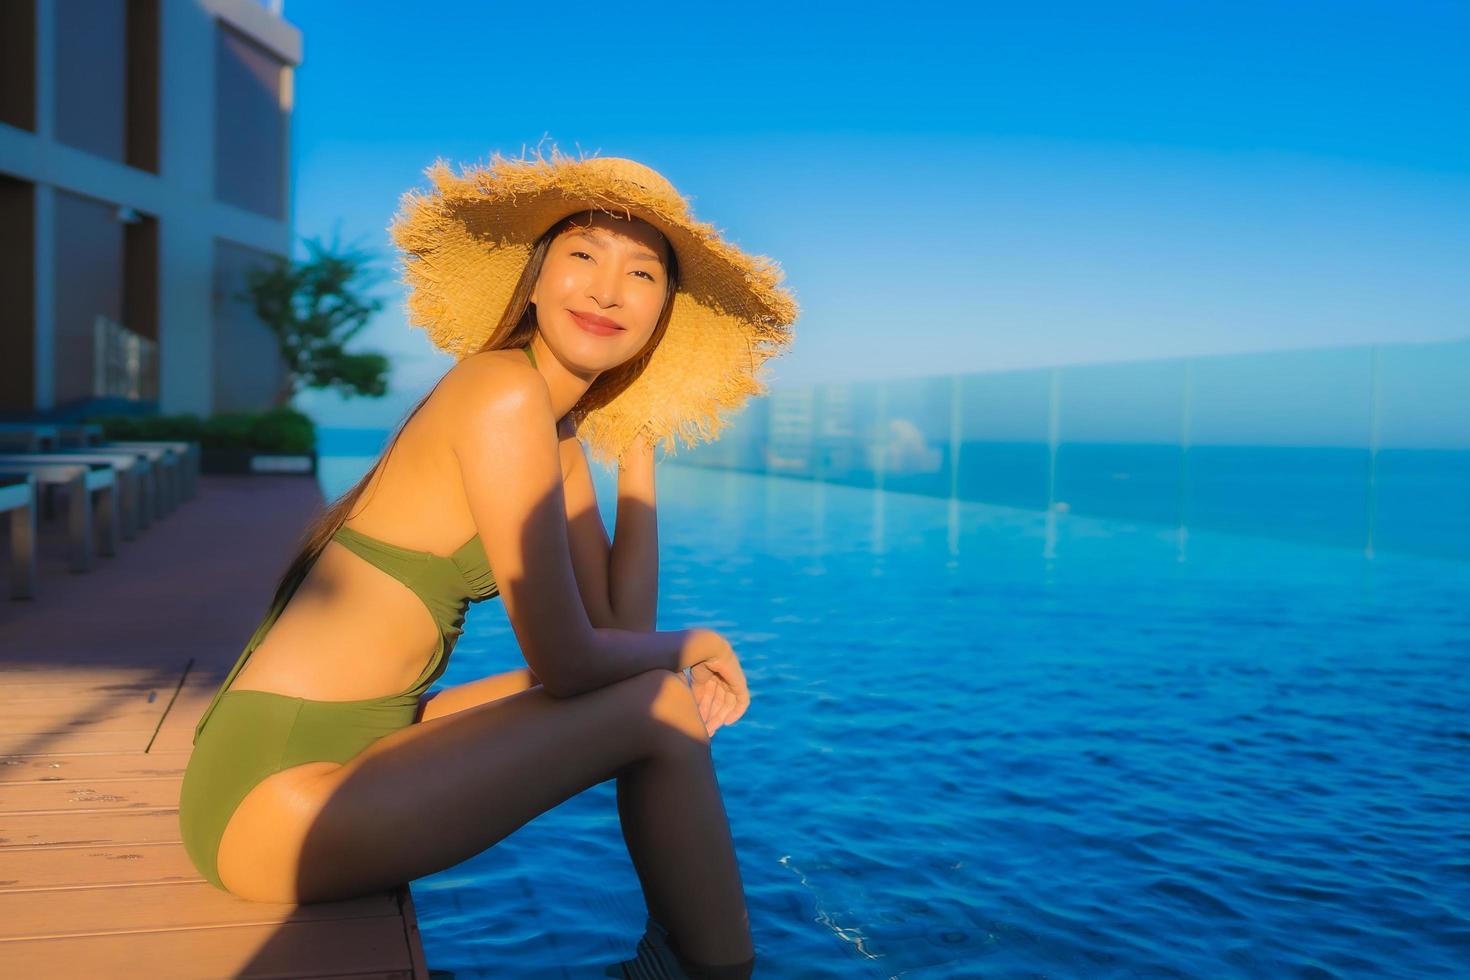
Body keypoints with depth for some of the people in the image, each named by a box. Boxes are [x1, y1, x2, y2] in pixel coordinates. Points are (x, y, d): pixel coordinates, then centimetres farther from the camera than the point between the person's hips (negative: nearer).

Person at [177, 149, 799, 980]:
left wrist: (638, 450, 6)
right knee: (658, 706, -6)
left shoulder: (563, 440, 10)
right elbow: (566, 661, -17)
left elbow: (619, 627, 2)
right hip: (283, 793, -9)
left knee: (649, 683, 13)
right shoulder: (503, 391, -17)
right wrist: (688, 647, 2)